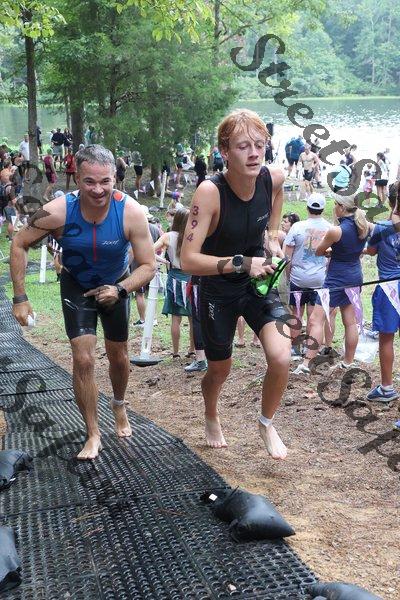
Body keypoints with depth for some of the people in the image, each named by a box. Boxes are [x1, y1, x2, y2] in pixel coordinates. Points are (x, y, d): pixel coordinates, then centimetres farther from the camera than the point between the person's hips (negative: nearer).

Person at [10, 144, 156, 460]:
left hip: (116, 286, 1)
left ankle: (119, 405, 47)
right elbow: (20, 244, -15)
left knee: (119, 356, 16)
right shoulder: (58, 211, -30)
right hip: (76, 285, -1)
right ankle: (93, 435, 5)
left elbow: (148, 265, -21)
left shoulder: (131, 212, -30)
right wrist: (20, 298, -18)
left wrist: (120, 290, -38)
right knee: (83, 358, -11)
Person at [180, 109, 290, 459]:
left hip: (258, 282, 3)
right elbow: (188, 260, -31)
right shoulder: (210, 192, -28)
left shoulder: (273, 177, -14)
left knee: (281, 358, -17)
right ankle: (212, 418, 52)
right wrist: (241, 262, -32)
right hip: (218, 289, -3)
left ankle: (267, 423, 15)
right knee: (220, 371, 16)